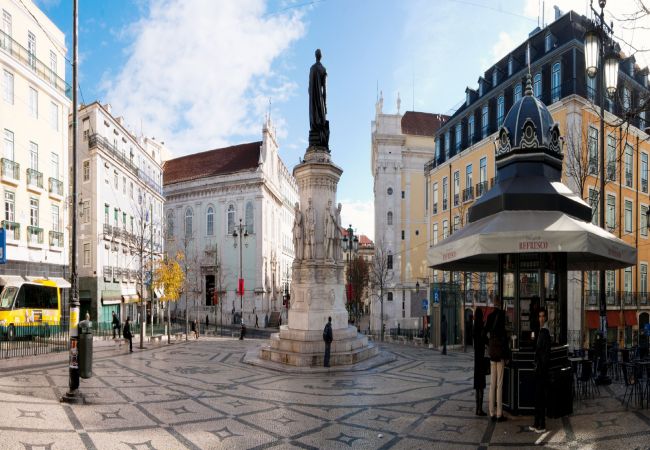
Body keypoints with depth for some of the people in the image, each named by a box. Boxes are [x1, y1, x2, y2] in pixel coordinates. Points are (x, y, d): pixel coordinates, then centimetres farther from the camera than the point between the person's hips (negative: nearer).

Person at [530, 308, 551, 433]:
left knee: (541, 396, -5)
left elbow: (546, 353, -18)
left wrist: (541, 367, -18)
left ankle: (542, 425, 1)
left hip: (542, 368, -10)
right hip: (538, 368, 10)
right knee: (537, 396, 14)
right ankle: (537, 423, 21)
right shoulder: (541, 331, 15)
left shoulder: (546, 332, -15)